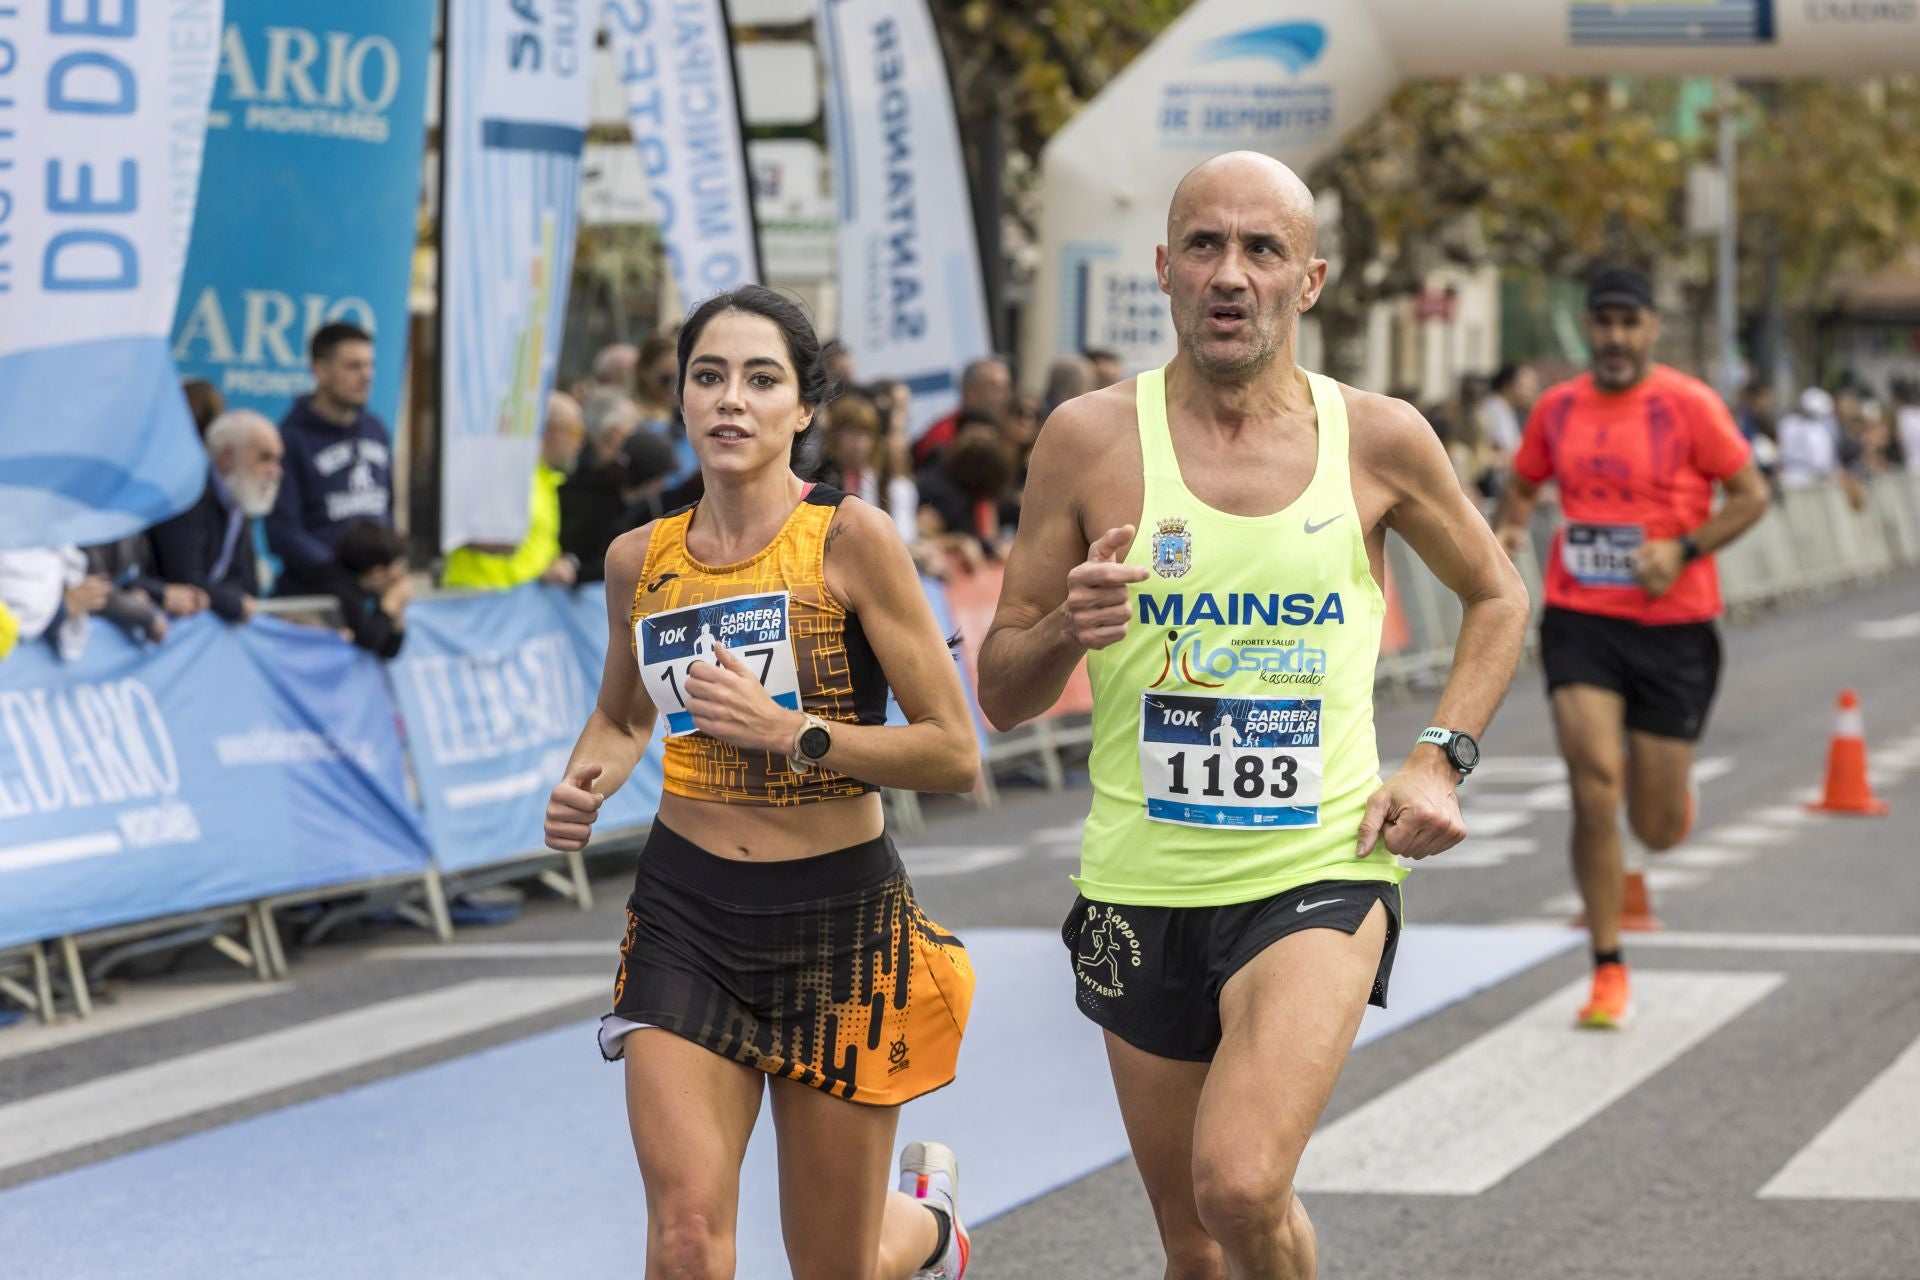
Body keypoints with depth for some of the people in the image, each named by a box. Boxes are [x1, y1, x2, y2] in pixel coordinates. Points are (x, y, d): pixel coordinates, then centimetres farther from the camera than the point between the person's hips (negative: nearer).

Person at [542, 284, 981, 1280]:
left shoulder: (850, 541, -10)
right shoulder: (639, 561, 3)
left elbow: (954, 755, -12)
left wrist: (789, 730, -21)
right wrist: (585, 786, 2)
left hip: (837, 914, -3)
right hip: (685, 909, 3)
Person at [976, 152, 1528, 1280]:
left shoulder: (1378, 440, -2)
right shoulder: (1091, 440, -3)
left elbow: (1497, 596, 17)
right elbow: (1001, 698, 2)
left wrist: (1443, 759, 3)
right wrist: (1068, 628, -20)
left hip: (1321, 876, -1)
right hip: (1143, 885, 2)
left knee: (1242, 1187, -24)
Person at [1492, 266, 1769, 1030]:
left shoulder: (1689, 406, -6)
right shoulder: (1557, 410, 5)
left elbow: (1752, 494, -3)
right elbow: (1523, 485, 21)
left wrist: (1684, 549, -16)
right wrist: (1508, 529, -1)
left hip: (1672, 627, -2)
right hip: (1580, 621, 2)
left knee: (1659, 830, 3)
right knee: (1595, 794, -13)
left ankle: (1670, 788, 44)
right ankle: (1609, 973, -2)